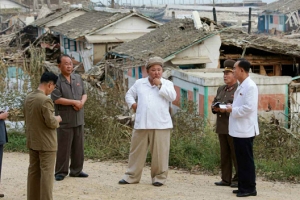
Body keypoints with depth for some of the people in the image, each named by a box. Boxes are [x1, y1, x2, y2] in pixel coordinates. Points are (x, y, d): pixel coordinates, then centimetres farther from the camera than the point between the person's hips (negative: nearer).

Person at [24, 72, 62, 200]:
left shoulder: (28, 98, 5)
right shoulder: (45, 100, -21)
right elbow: (51, 122, -21)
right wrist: (57, 119, -1)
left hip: (32, 141, 8)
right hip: (46, 143, -8)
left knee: (33, 171, 14)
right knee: (46, 173, -2)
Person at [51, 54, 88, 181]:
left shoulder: (78, 78, 11)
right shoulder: (57, 81, -9)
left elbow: (84, 94, 15)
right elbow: (57, 99, -18)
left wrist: (81, 103, -7)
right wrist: (74, 102, -15)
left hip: (79, 119, 6)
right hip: (65, 121, -6)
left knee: (78, 147, 10)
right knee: (63, 147, -1)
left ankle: (76, 170, 21)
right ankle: (61, 172, 7)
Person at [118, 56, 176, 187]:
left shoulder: (167, 84, 5)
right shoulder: (139, 83, 12)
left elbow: (172, 97, -10)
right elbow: (129, 94, 21)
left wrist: (160, 85, -10)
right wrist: (132, 104, 2)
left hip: (160, 124, -2)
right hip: (141, 124, 2)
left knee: (159, 152, -1)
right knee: (137, 151, 7)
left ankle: (159, 177, 9)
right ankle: (132, 176, 14)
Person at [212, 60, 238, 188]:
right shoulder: (221, 89, 19)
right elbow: (213, 103, 23)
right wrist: (215, 108, 0)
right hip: (221, 128, 7)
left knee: (236, 154, -2)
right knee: (224, 154, 9)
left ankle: (239, 179, 5)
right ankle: (226, 179, 14)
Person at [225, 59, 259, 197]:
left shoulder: (250, 86, -15)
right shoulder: (241, 86, 15)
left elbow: (249, 107, -23)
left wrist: (233, 110, -14)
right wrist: (231, 108, 6)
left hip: (245, 130, -10)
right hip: (238, 129, 10)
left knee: (246, 160, -3)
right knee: (241, 160, 13)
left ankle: (250, 188, 3)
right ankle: (243, 186, 19)